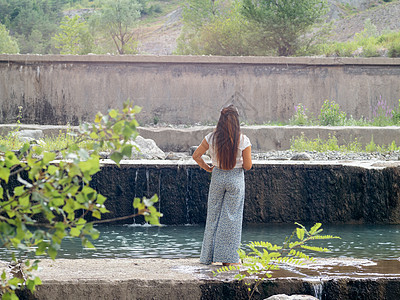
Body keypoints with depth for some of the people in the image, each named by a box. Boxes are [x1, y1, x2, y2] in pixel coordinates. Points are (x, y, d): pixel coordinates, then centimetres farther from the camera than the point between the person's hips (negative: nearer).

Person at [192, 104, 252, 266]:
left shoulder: (212, 138, -6)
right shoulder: (243, 140, -12)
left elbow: (196, 155, 0)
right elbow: (248, 166, -9)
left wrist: (206, 168, 14)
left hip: (217, 177, 2)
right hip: (236, 178, -2)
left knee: (213, 215, 11)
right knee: (231, 216, 3)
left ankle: (209, 256, 16)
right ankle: (228, 257, 2)